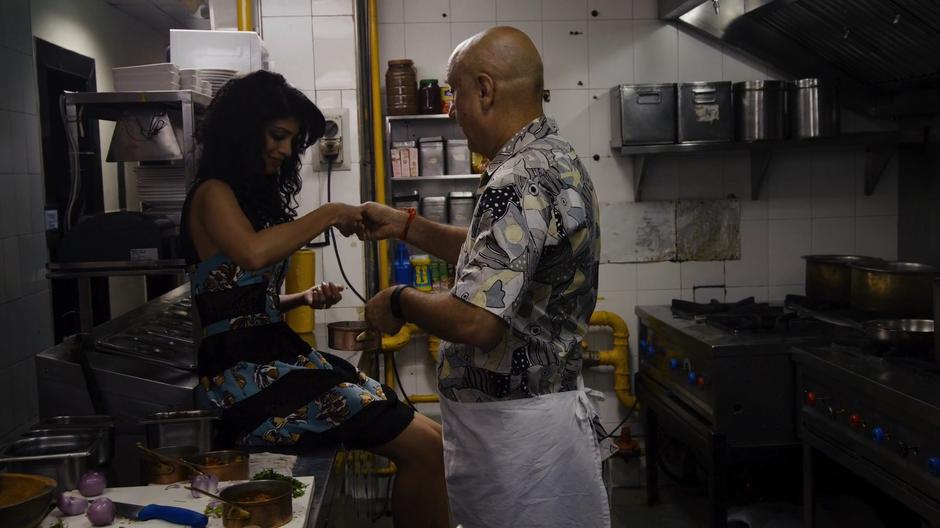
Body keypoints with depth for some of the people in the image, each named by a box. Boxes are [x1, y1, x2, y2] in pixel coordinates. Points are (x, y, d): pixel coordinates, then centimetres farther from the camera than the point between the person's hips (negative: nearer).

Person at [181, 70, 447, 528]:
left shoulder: (255, 195, 21)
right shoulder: (213, 193, -7)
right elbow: (254, 254, -30)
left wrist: (304, 299, 7)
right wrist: (329, 214, -17)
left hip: (279, 355, 9)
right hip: (246, 373, -9)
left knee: (428, 435, -3)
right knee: (422, 448, -17)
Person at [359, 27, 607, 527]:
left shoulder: (519, 182, -23)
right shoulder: (555, 159, 9)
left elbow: (475, 321, -30)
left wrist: (400, 301, -12)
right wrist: (405, 225, 17)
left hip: (514, 426, -10)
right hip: (539, 406, 10)